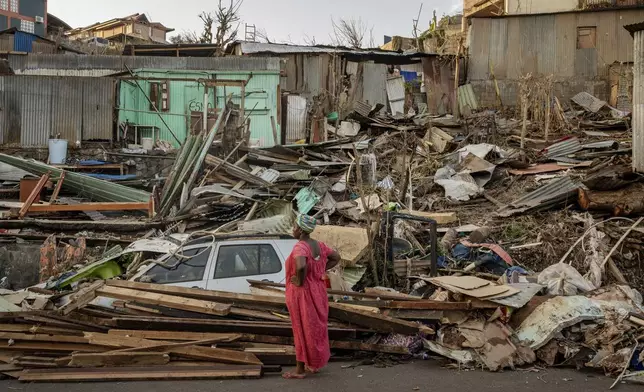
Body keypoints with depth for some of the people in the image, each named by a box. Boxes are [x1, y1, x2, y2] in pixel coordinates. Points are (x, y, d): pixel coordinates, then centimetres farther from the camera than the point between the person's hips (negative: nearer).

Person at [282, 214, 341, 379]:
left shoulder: (300, 247, -23)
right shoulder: (319, 245, 2)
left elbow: (301, 266, -42)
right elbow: (336, 257, 14)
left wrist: (300, 281, -24)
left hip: (302, 293, -8)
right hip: (317, 291, 8)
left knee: (303, 329, 2)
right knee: (316, 327, 17)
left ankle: (300, 370, 11)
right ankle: (314, 364, 28)